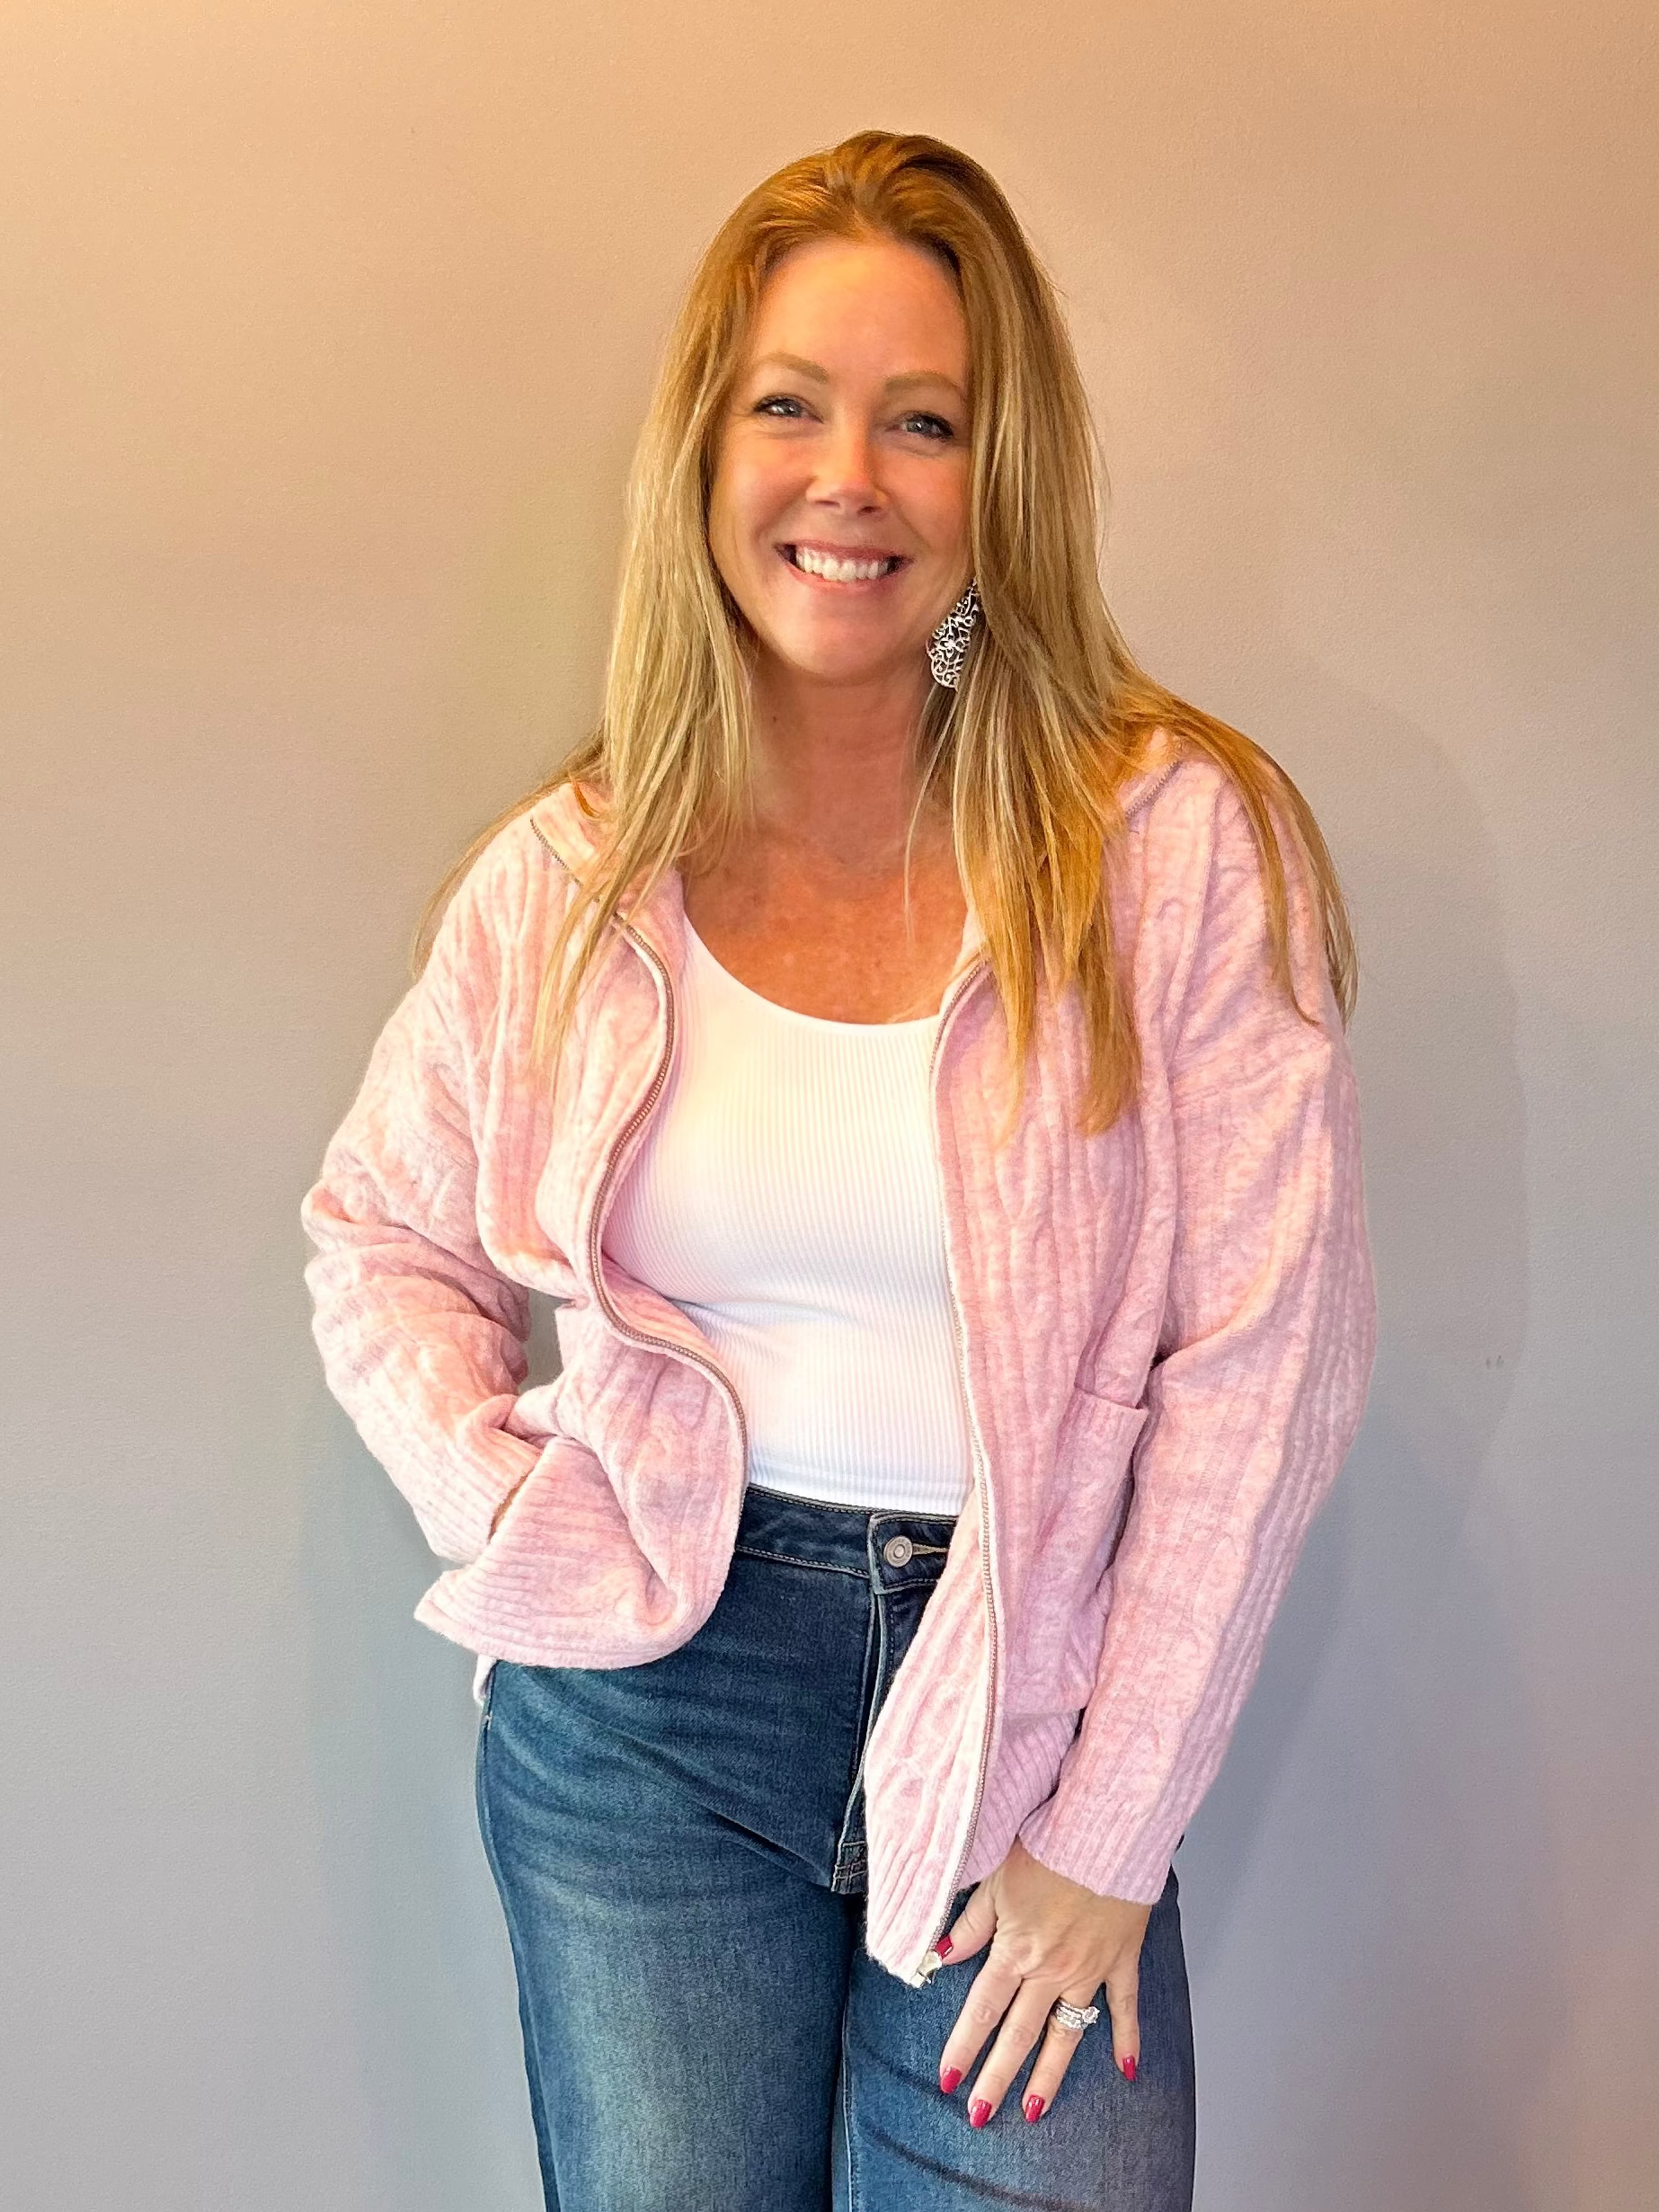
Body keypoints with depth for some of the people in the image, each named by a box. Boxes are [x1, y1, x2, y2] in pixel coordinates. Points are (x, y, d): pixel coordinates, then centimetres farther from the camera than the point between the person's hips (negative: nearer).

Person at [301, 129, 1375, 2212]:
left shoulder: (1191, 846, -10)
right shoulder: (568, 883, -1)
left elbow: (1259, 1365, -11)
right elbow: (380, 1237, 12)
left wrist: (1107, 1833, -10)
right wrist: (502, 1510, -4)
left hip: (1034, 1707, -1)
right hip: (646, 1706, 2)